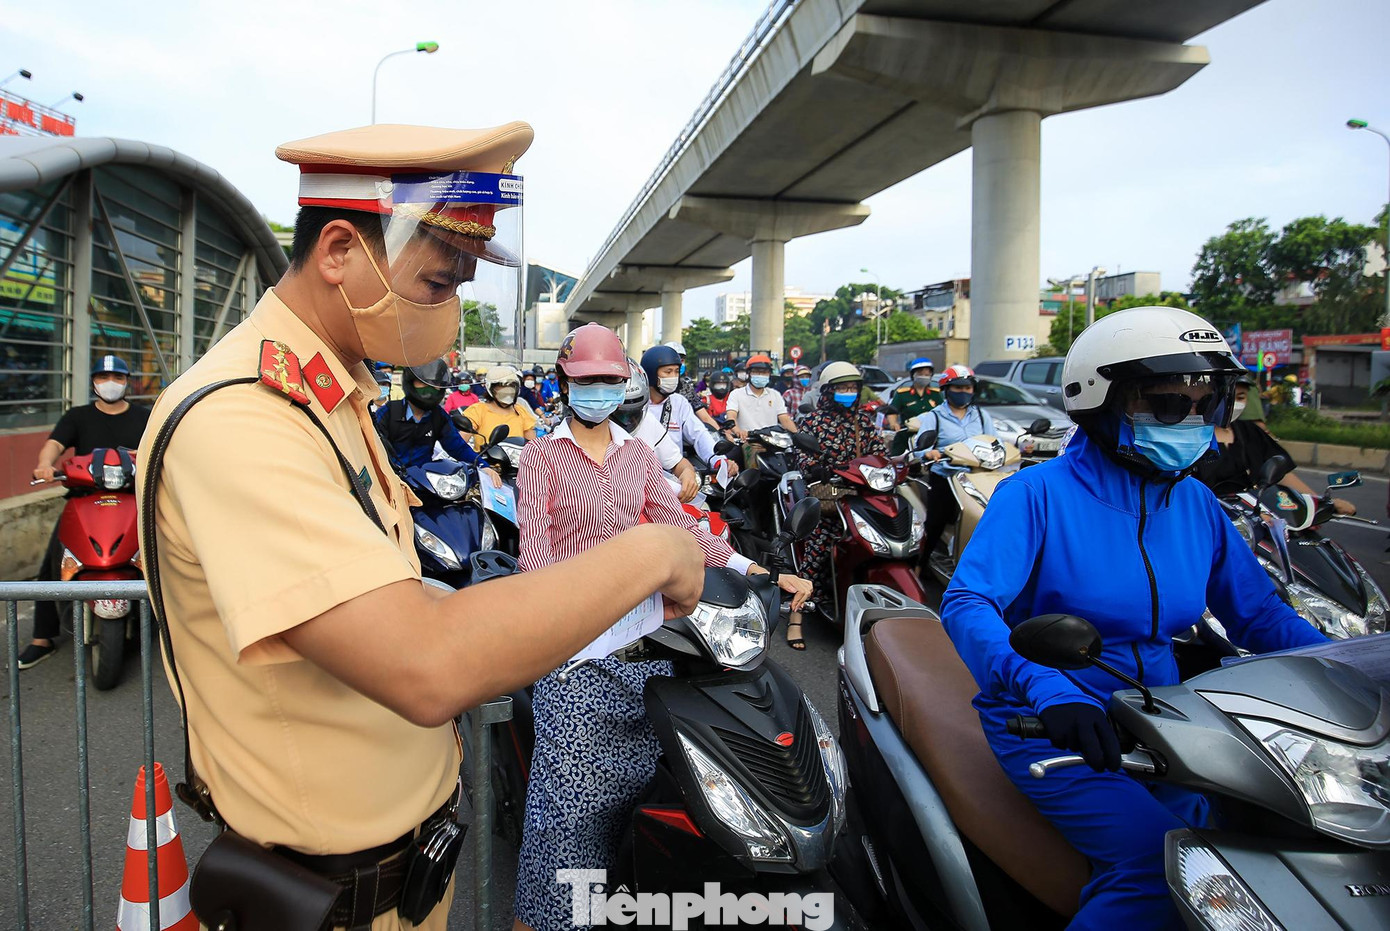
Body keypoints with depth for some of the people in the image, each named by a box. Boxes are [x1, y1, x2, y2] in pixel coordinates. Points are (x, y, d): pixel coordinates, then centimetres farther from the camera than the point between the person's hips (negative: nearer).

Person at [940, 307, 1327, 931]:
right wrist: (1047, 689, -39)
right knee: (1159, 863, -26)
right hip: (1045, 725, -6)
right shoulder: (1037, 494, -12)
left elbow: (1259, 614, 14)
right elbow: (966, 603, -23)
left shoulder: (1197, 505, 8)